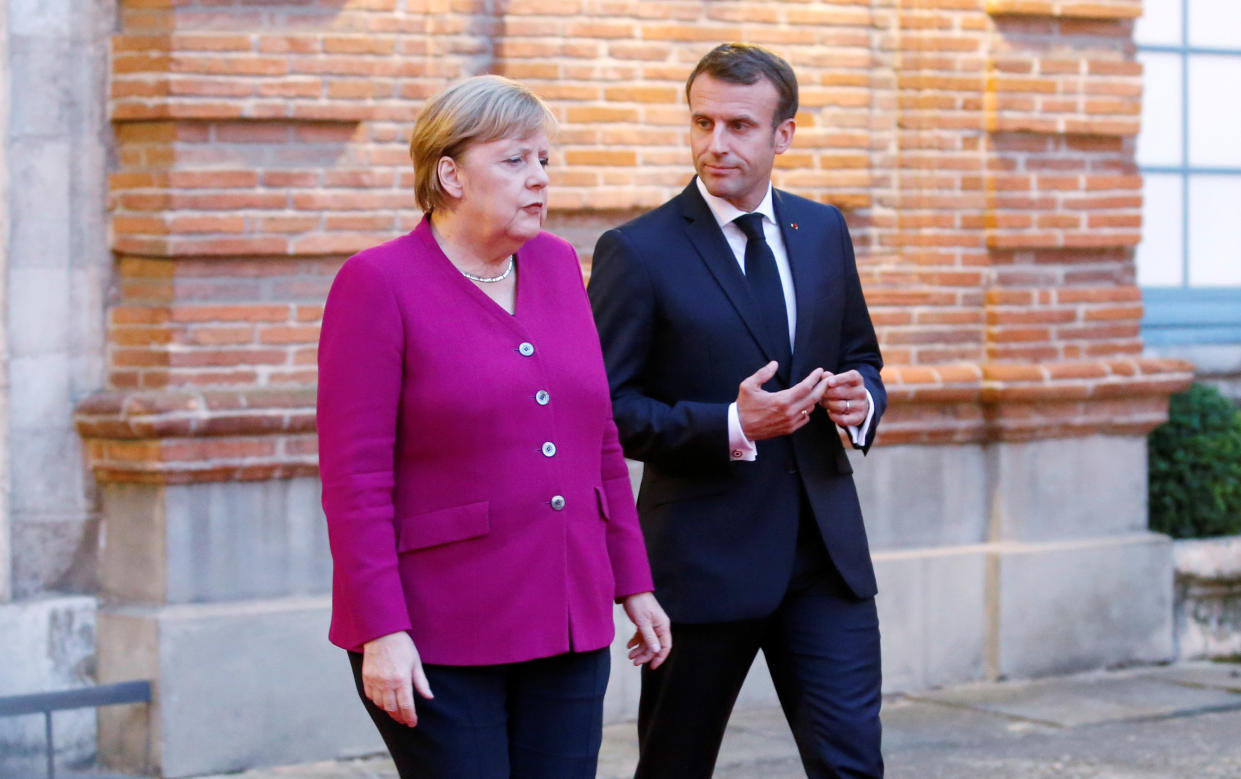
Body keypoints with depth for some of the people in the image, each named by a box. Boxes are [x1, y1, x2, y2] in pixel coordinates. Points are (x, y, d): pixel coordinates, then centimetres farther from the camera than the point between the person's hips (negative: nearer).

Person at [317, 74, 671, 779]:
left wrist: (634, 584, 13)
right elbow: (355, 477, -12)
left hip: (568, 624, 6)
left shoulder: (557, 265, 10)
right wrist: (382, 631, -17)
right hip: (436, 636, -5)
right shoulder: (379, 283, -8)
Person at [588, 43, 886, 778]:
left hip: (824, 549, 4)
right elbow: (605, 408, -10)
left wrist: (861, 399, -4)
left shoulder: (824, 231, 9)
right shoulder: (638, 251, -8)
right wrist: (729, 427, -22)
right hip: (704, 555, -3)